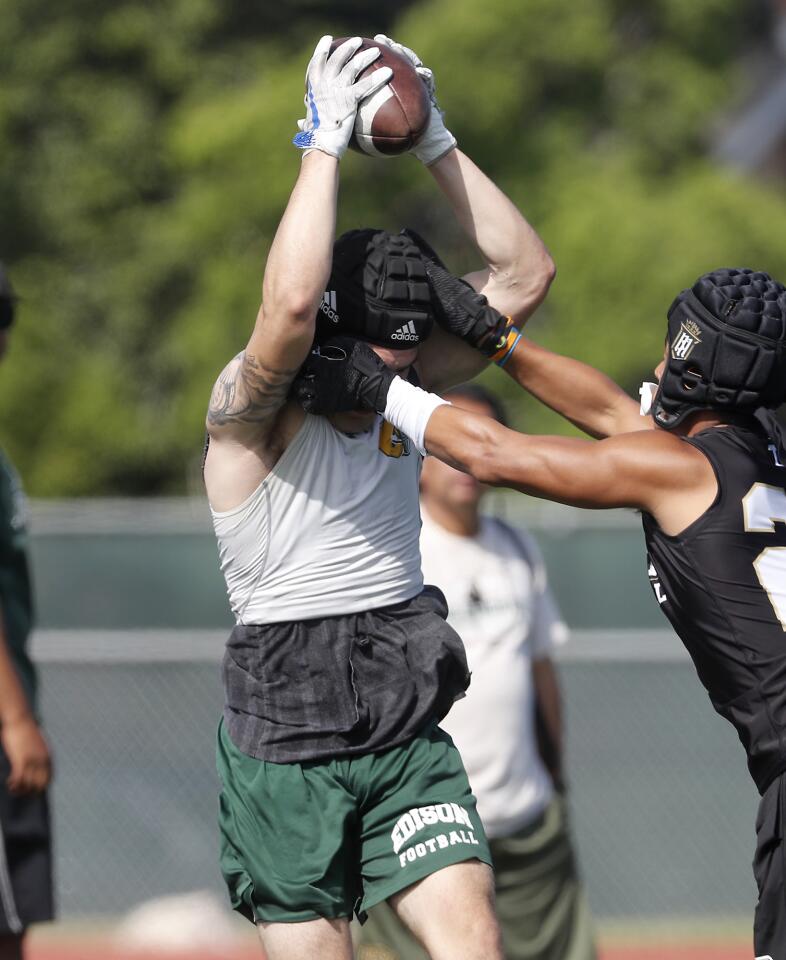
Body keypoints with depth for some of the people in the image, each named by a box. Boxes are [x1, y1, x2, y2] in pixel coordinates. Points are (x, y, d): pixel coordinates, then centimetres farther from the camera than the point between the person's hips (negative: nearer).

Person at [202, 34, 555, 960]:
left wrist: (435, 142, -5)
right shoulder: (251, 408, -13)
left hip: (407, 737, 5)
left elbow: (524, 273, 3)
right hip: (287, 748, -5)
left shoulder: (398, 381, 5)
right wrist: (324, 142, -28)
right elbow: (289, 305, -35)